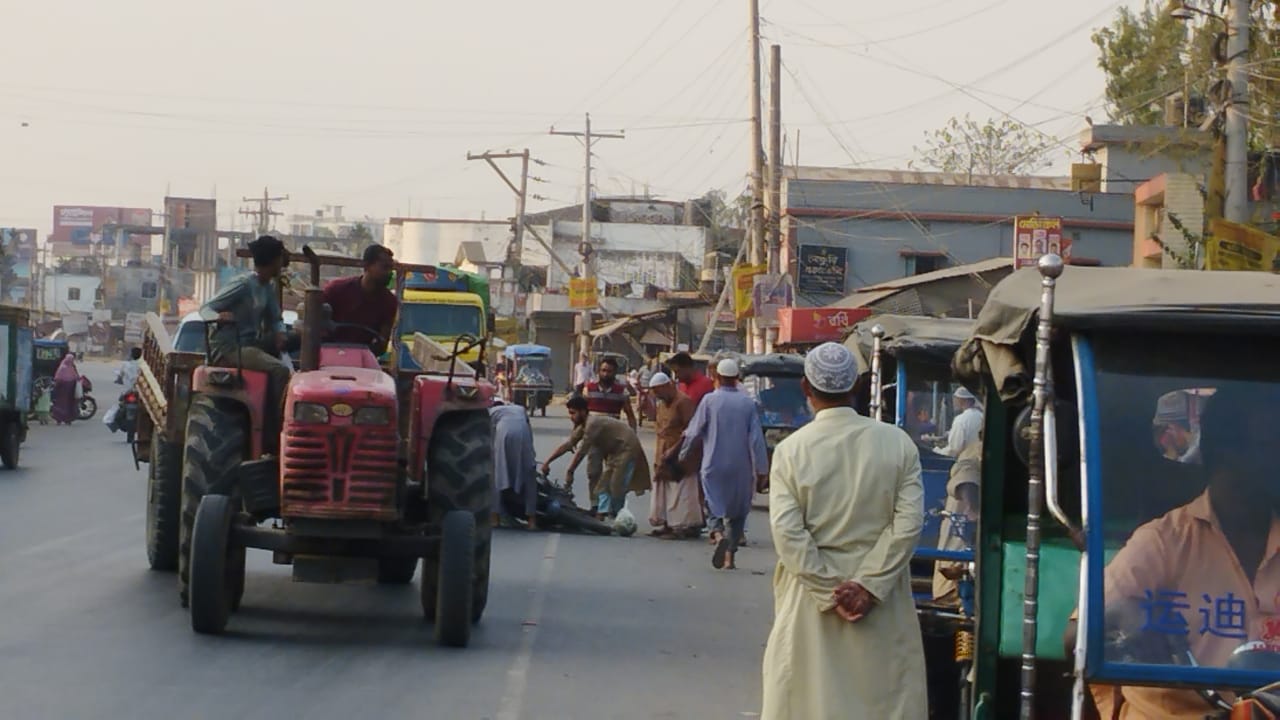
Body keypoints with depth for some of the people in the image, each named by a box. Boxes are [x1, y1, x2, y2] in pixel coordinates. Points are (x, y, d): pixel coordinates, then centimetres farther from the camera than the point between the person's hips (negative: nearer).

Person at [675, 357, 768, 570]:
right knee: (738, 512, 13)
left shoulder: (709, 401, -5)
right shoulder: (748, 403, -2)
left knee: (715, 506, 5)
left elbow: (693, 432, 0)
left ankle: (719, 535, -25)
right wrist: (761, 470, 0)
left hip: (714, 466, -1)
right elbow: (756, 439, -4)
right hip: (741, 468, 1)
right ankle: (730, 555, 10)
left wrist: (682, 455, 17)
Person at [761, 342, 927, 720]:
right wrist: (868, 585, -11)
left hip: (811, 601, -1)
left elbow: (787, 533, -13)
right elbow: (908, 523, -10)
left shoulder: (790, 450, -7)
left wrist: (830, 590, -10)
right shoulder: (897, 443, -4)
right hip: (881, 599, 1)